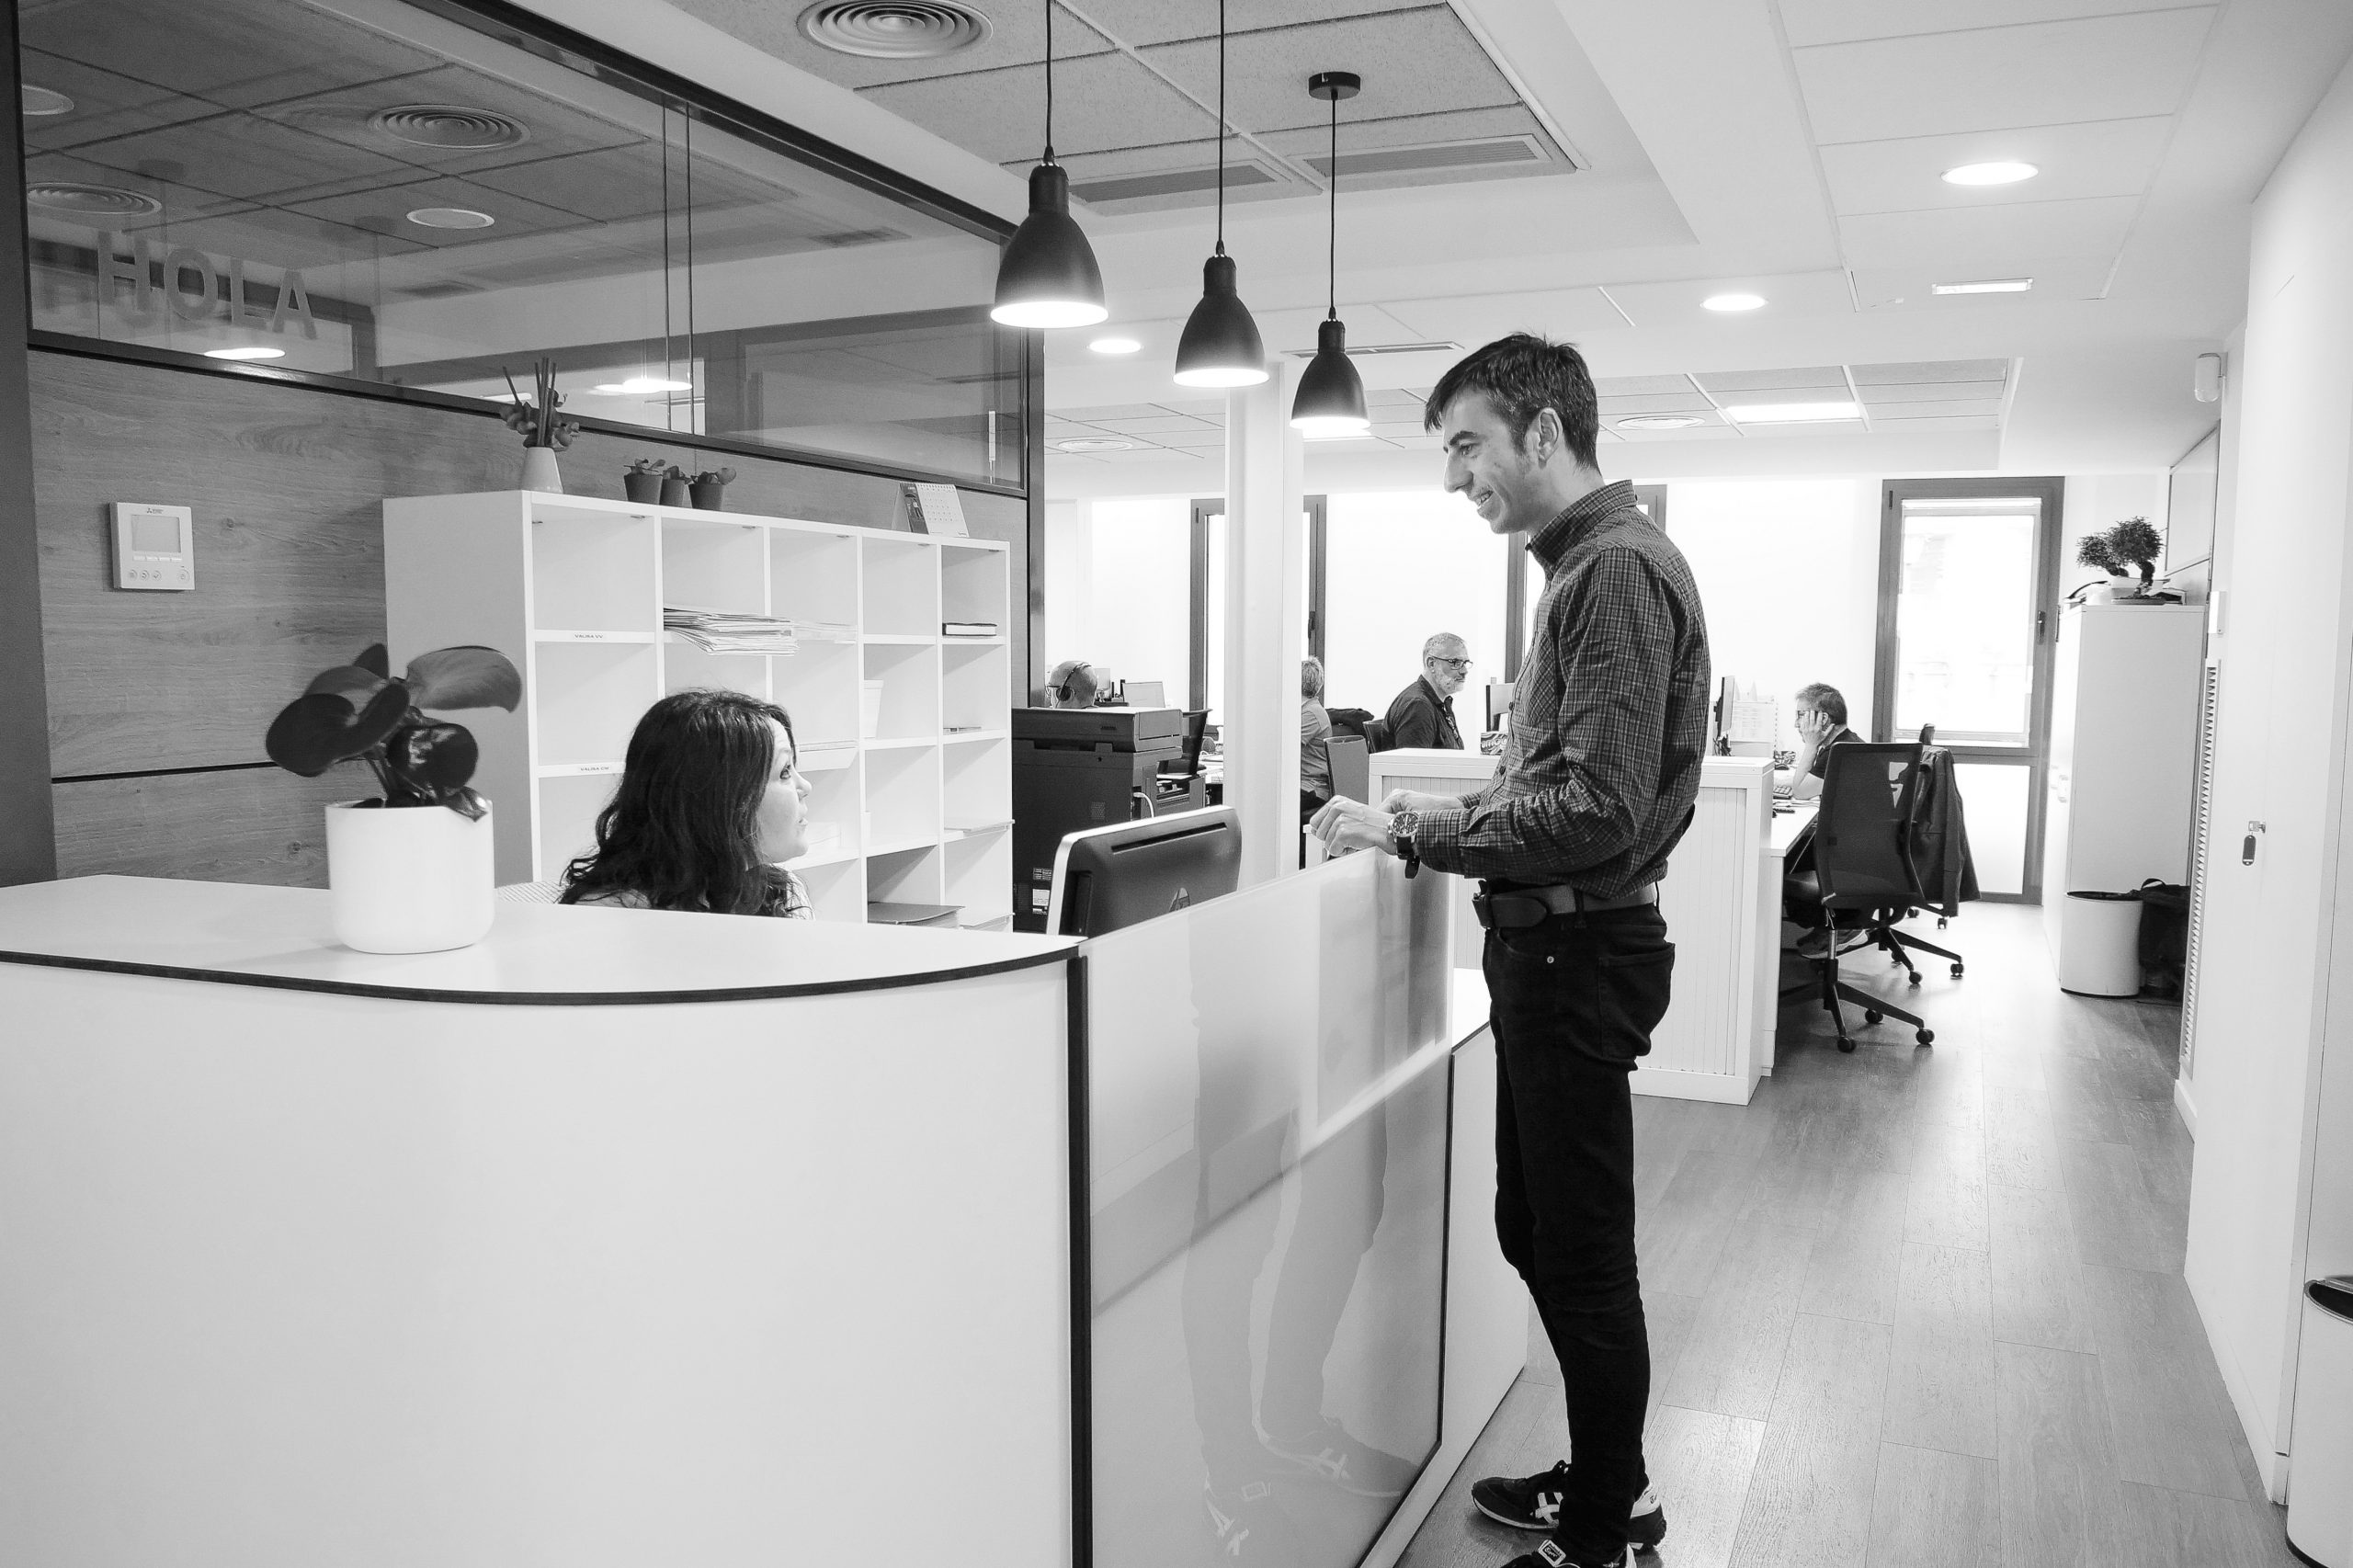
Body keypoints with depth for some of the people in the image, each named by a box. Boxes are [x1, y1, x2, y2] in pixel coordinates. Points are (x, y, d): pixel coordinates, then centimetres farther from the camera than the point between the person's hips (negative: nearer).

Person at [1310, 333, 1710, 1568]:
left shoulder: (1619, 569, -17)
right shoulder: (1588, 565, 14)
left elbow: (1599, 811, -25)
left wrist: (1414, 833, -20)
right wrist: (1455, 808, 9)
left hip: (1582, 949, -10)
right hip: (1551, 945, 10)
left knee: (1582, 1255, 4)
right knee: (1534, 1231, 19)